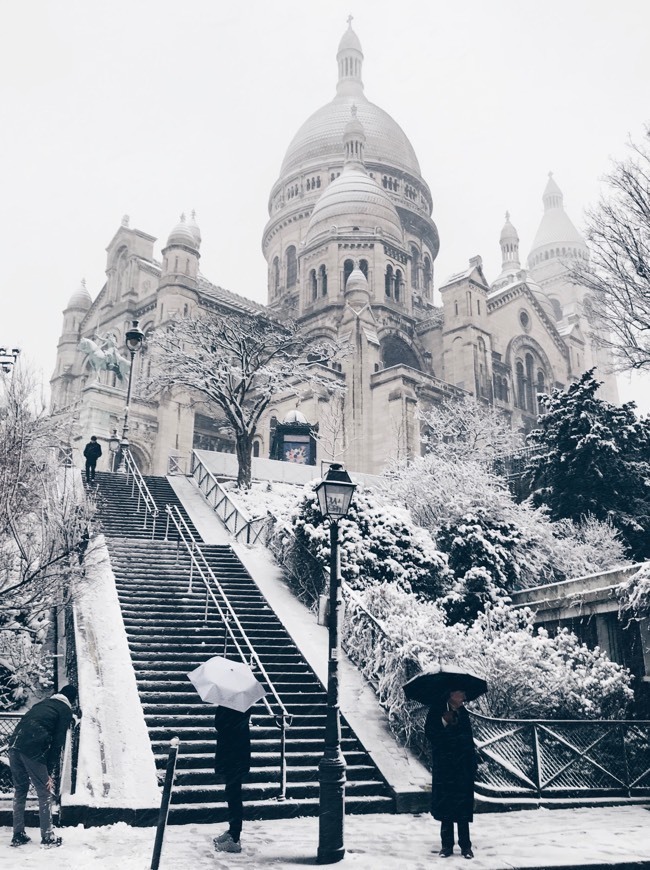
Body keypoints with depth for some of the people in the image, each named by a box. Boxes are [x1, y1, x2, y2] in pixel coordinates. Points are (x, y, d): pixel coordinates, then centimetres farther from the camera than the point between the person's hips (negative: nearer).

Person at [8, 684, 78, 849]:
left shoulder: (43, 704, 27)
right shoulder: (65, 710, 8)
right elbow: (58, 742, 0)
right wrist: (49, 772, 2)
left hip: (15, 745, 6)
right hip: (33, 749, -6)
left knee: (19, 790, 19)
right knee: (44, 793, 6)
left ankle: (18, 835, 24)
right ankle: (47, 837, 11)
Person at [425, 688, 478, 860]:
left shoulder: (463, 713, 7)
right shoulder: (436, 711, -4)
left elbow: (468, 738, 9)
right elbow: (430, 733, -9)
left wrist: (473, 763, 2)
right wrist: (444, 722, -20)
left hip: (463, 766, 2)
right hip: (443, 766, -2)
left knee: (463, 805, 2)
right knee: (445, 804, 3)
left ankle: (465, 845, 9)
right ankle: (447, 844, 12)